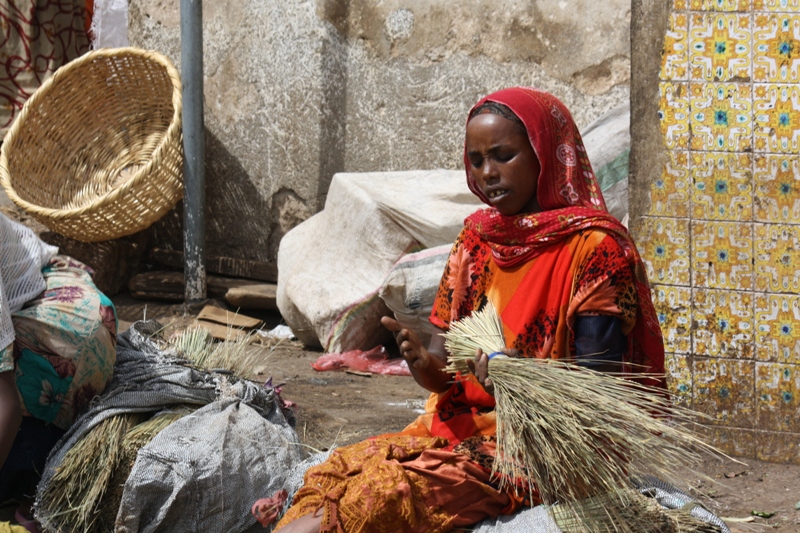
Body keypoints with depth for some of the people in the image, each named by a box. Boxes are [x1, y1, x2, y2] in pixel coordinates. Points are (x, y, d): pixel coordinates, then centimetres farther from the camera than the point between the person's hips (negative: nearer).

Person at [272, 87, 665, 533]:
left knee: (390, 490, -27)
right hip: (463, 424, 6)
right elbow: (447, 374, 10)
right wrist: (427, 365, -14)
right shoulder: (477, 240, 11)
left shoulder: (595, 248, -8)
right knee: (338, 468, -18)